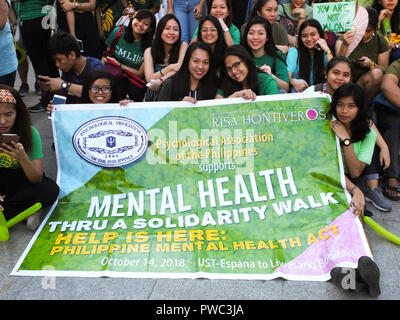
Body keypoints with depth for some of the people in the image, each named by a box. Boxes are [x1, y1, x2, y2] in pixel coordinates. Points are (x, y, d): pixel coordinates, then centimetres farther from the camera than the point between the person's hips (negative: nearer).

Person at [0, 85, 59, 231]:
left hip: (24, 179, 0)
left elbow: (37, 180, -18)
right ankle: (26, 210, -13)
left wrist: (22, 158, -36)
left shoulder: (29, 133, -18)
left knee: (51, 190, -32)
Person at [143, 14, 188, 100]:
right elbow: (149, 79, -6)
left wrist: (159, 81, -20)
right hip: (154, 93, 0)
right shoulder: (149, 51, 5)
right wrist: (170, 68, -15)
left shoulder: (183, 46, 3)